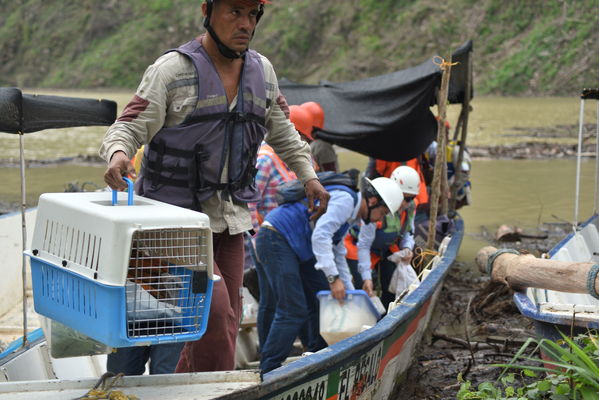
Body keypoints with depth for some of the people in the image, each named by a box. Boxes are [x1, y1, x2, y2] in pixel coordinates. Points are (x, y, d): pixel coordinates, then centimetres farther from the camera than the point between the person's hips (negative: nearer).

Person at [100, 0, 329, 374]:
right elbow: (129, 127, -14)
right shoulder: (172, 70, -10)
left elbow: (280, 130, 23)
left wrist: (308, 176, 16)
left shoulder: (262, 70, 9)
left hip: (230, 216, 7)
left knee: (227, 321, 9)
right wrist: (118, 153, -36)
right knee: (215, 311, -19)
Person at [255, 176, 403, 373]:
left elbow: (338, 256, 28)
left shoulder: (349, 214, 19)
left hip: (297, 248, 11)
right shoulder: (345, 199, -14)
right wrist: (334, 278, -26)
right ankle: (267, 371, -12)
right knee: (294, 312, -15)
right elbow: (320, 235, -26)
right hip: (275, 240, -11)